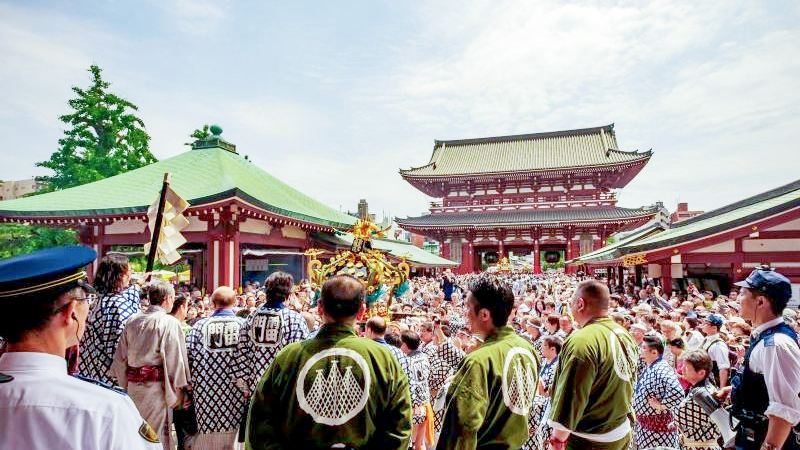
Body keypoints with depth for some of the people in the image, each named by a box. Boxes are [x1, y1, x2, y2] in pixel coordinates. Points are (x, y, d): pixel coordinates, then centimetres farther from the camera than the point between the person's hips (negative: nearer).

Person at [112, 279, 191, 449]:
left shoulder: (133, 322, 4)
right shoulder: (170, 323, -13)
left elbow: (120, 358, 9)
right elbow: (175, 361, -15)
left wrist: (125, 385, 19)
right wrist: (178, 392, -6)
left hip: (133, 386, 6)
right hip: (157, 386, -6)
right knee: (157, 435, 4)